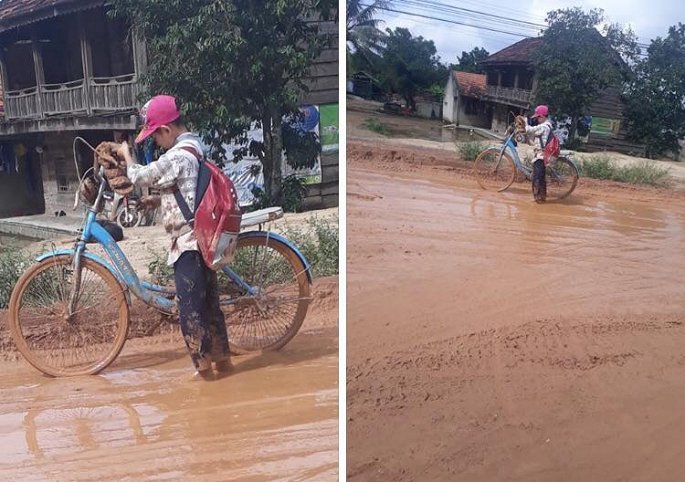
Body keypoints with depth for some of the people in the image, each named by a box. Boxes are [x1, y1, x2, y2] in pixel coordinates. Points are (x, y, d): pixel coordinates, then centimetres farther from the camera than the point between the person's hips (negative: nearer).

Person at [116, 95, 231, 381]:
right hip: (203, 238, 9)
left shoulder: (176, 157, -17)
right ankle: (222, 358, 24)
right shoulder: (197, 148, 12)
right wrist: (155, 200, 14)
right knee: (209, 302, 15)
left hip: (187, 242, -9)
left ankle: (204, 366, 7)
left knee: (190, 309, -1)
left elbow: (139, 177, -7)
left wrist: (126, 154, 10)